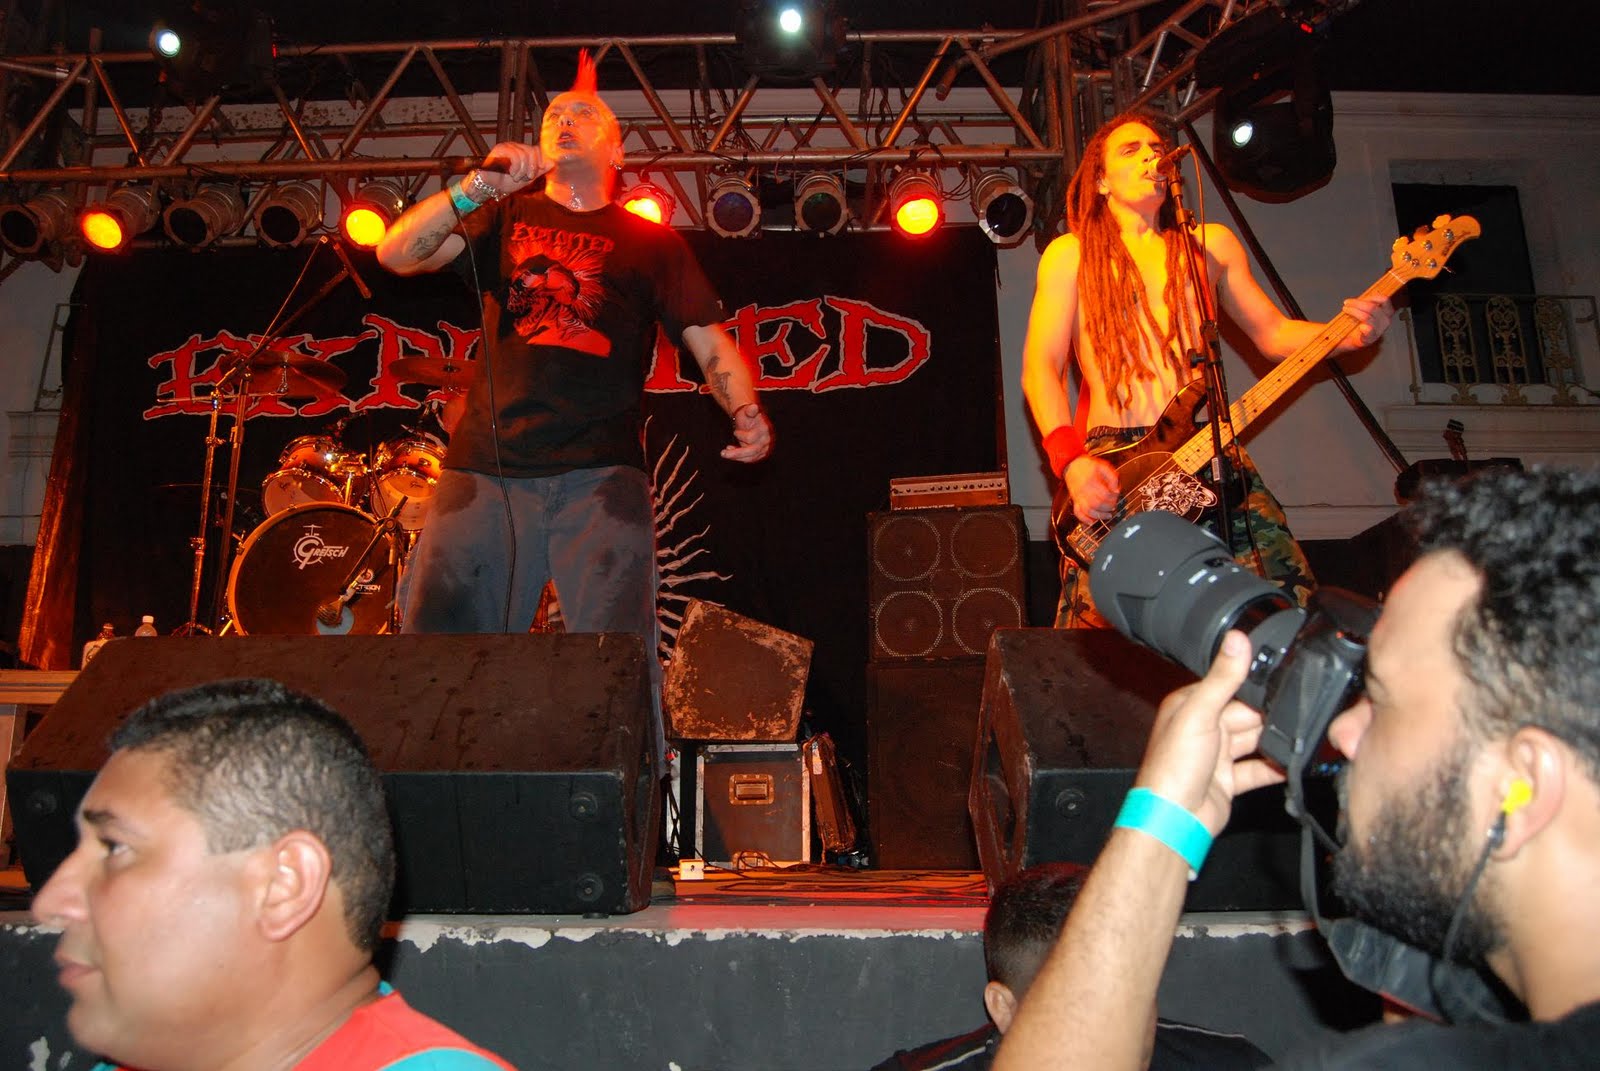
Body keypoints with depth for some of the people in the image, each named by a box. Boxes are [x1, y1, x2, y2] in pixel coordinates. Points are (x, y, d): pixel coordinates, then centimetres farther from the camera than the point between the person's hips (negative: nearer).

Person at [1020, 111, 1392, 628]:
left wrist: (1352, 334, 2)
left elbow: (1272, 331, 23)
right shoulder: (1071, 254, 10)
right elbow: (1040, 366, 1)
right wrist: (1071, 461, -15)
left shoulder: (1212, 244, 21)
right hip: (1113, 468, -3)